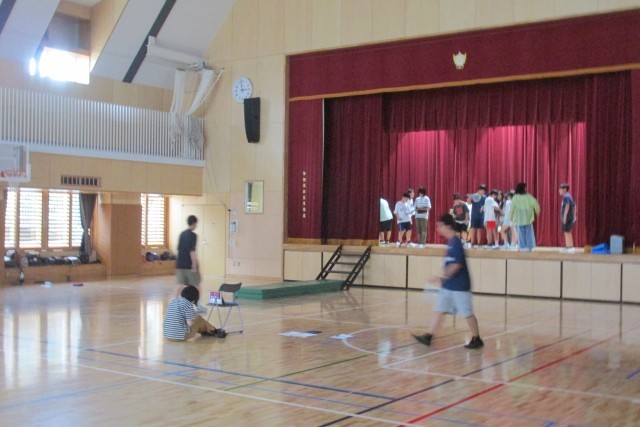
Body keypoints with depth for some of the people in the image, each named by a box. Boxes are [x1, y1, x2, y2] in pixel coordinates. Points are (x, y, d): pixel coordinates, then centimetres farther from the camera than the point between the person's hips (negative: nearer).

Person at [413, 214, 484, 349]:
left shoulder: (456, 242, -18)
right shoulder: (450, 242, 10)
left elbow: (457, 264, -25)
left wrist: (443, 276, -24)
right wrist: (444, 277, 22)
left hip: (459, 286, -9)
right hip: (449, 286, 9)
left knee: (467, 313, 2)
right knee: (440, 310, 8)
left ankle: (477, 339, 14)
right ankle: (428, 336, 11)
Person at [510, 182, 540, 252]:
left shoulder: (515, 197, -4)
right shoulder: (528, 196, -5)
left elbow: (512, 208, -5)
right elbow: (535, 203, -12)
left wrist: (511, 217, 6)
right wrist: (537, 211, 6)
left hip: (519, 219, 0)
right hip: (528, 219, 0)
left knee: (521, 234, 6)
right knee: (529, 233, 8)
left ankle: (522, 247, 3)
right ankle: (529, 247, 5)